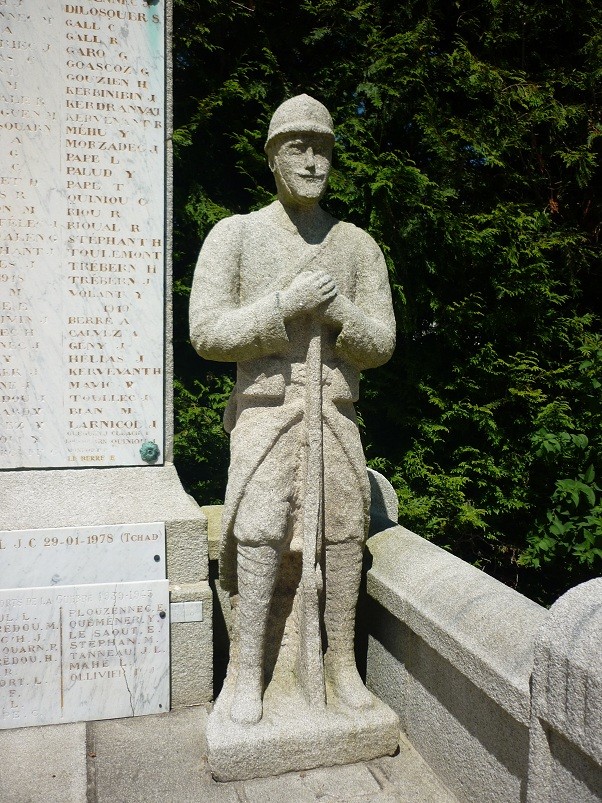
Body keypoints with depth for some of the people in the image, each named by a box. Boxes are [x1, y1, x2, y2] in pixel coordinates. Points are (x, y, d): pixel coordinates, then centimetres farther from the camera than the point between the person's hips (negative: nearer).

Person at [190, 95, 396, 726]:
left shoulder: (358, 245, 9)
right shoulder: (235, 234, 3)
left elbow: (381, 345, 6)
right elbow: (207, 333, -6)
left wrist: (338, 312, -15)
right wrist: (285, 305, -17)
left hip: (336, 410, 3)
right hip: (264, 407, -2)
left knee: (343, 531, 0)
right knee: (259, 534, -10)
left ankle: (341, 664, 18)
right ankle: (249, 674, 6)